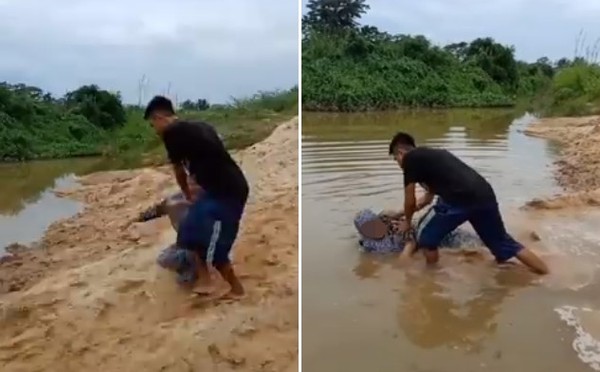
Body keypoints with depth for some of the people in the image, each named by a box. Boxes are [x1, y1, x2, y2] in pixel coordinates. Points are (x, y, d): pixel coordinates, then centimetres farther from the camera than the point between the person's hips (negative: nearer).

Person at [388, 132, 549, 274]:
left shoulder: (410, 158, 10)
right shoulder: (433, 155, 32)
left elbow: (410, 201, 14)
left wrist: (407, 221, 32)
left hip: (459, 199, -8)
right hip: (485, 194, 8)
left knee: (426, 238, 14)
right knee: (504, 243, 21)